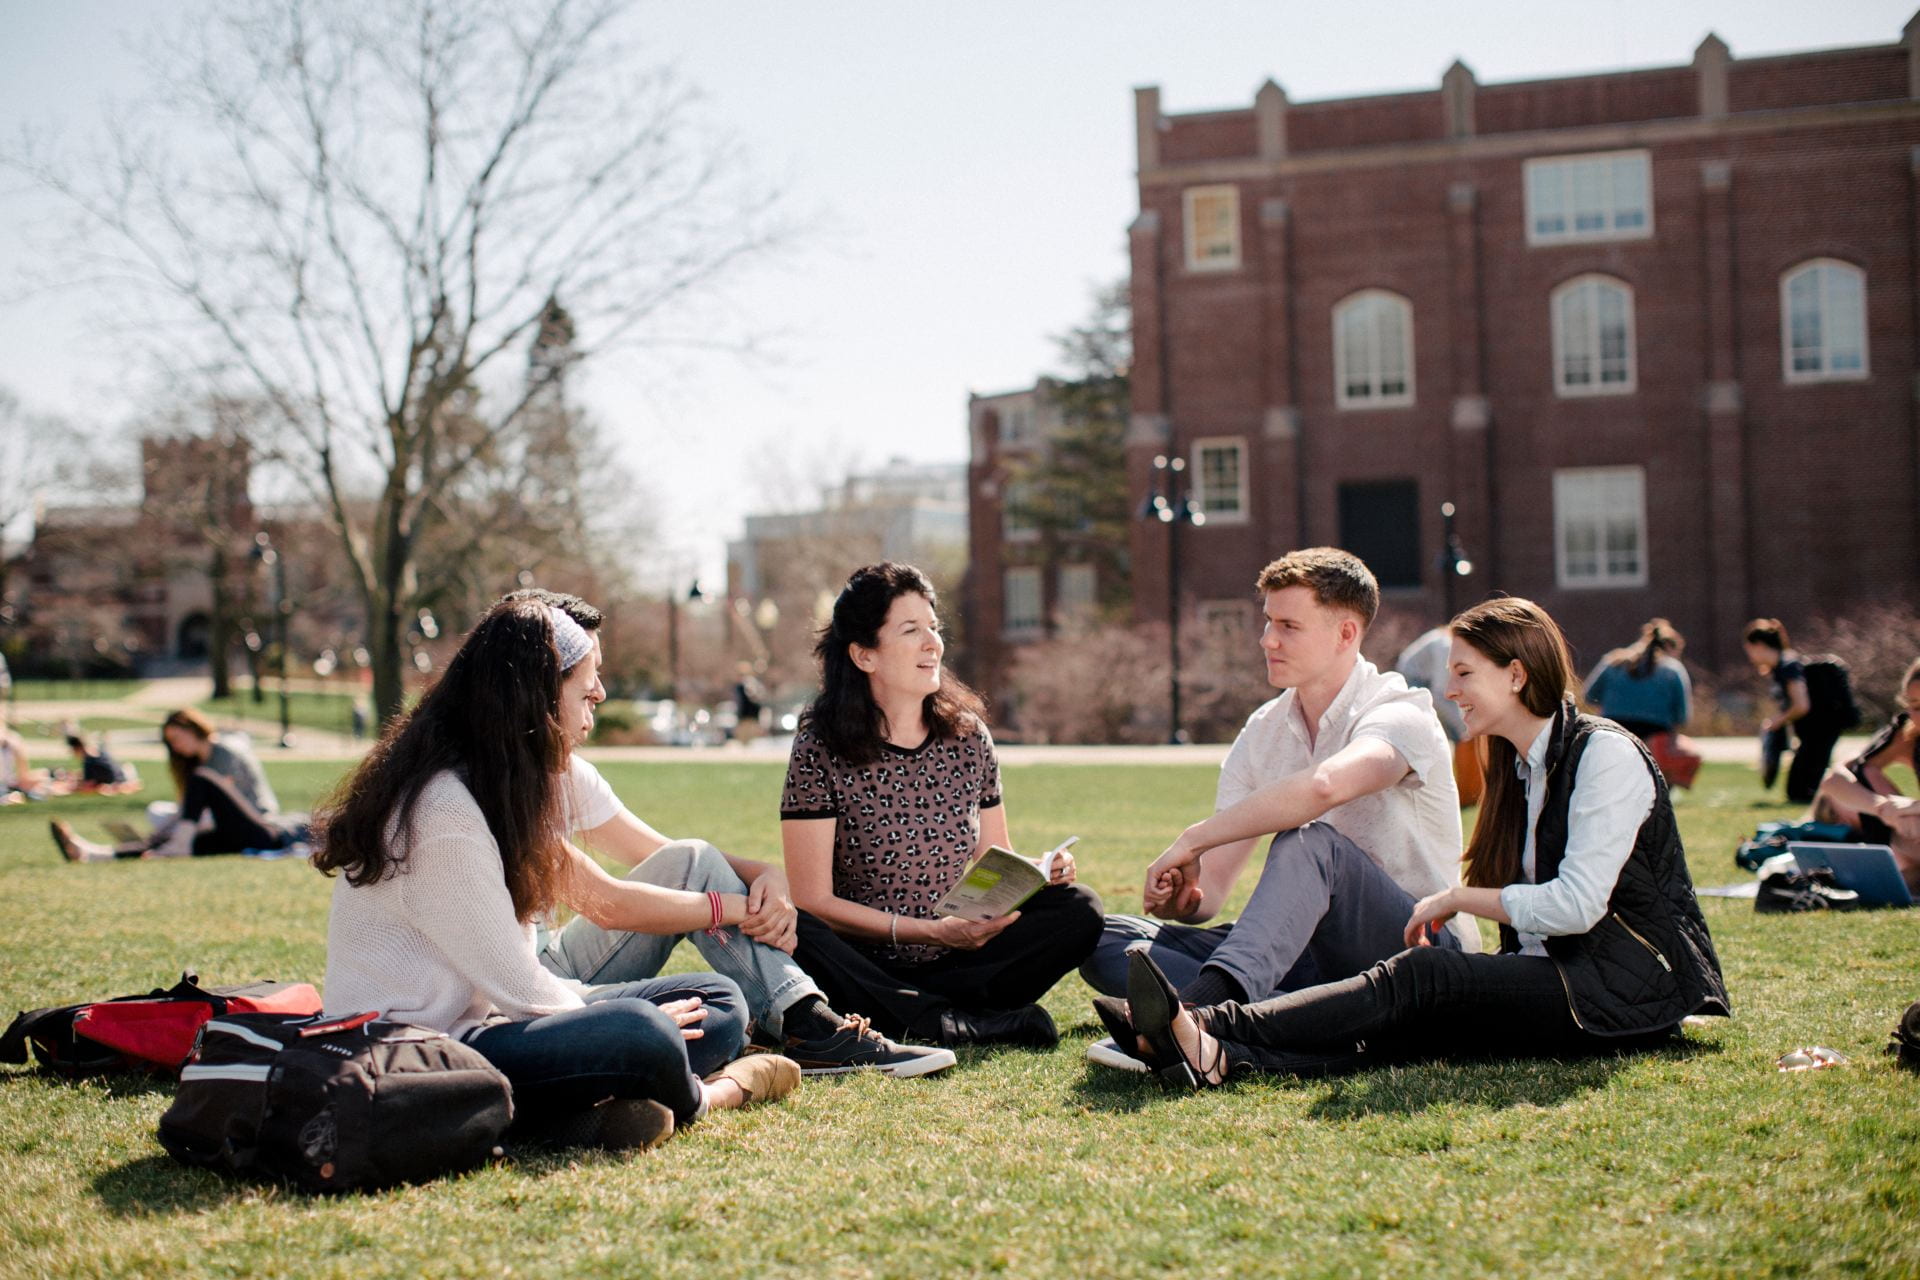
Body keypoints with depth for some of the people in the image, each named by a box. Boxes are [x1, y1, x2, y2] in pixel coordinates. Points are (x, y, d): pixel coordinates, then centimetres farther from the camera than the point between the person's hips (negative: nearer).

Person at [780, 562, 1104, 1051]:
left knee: (1078, 908, -16)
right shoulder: (820, 751, -7)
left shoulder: (968, 737, 6)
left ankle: (909, 1015, -25)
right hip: (866, 967, -4)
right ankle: (967, 1025, -29)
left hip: (954, 964, 4)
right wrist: (931, 931, -19)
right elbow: (814, 901, -11)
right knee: (795, 935, -35)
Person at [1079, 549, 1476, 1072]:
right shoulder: (1263, 732, 12)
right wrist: (1181, 896, -15)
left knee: (1309, 840, -36)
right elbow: (1210, 891, 9)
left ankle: (1202, 1007, -56)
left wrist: (1191, 840, -28)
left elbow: (1324, 787, -36)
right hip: (1312, 955, 7)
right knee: (1108, 939, -11)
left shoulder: (1400, 712, -10)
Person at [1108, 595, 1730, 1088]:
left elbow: (1577, 904, -18)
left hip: (1625, 986, -7)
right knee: (1411, 1021, -21)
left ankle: (1211, 1030, -41)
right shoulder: (1523, 767, 18)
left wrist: (1457, 899, -8)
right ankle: (1218, 1054, -44)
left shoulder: (1604, 752, -9)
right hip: (1562, 975, 7)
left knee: (1422, 978, -27)